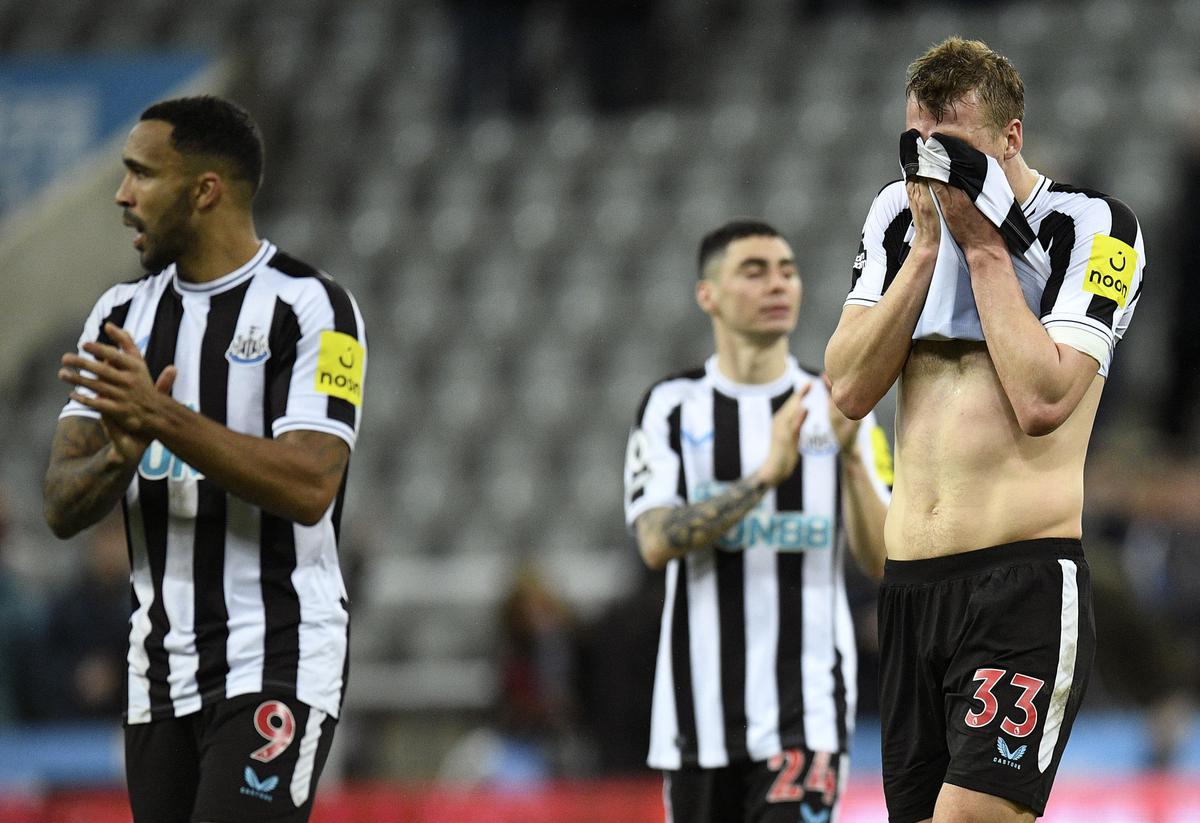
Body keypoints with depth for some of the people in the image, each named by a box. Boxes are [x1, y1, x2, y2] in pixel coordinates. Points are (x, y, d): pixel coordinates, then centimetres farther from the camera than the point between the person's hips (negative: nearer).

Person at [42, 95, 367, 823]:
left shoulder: (310, 307, -8)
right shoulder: (122, 316, 11)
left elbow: (310, 485, -21)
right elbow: (63, 510, 5)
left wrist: (160, 418, -25)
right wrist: (123, 452, -16)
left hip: (278, 663, -7)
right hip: (161, 673, 7)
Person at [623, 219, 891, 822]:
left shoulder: (836, 407, 6)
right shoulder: (671, 408, 4)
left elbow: (883, 561, -2)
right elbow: (656, 543, -11)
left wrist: (851, 454, -18)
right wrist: (765, 476, -23)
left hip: (806, 709, -1)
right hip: (701, 705, 1)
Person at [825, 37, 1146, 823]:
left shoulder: (1093, 227, -5)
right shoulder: (900, 216, 12)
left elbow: (1044, 402, -16)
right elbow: (851, 389, 3)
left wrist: (984, 245, -11)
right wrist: (928, 246, -3)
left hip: (1026, 580, -6)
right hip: (909, 582, 6)